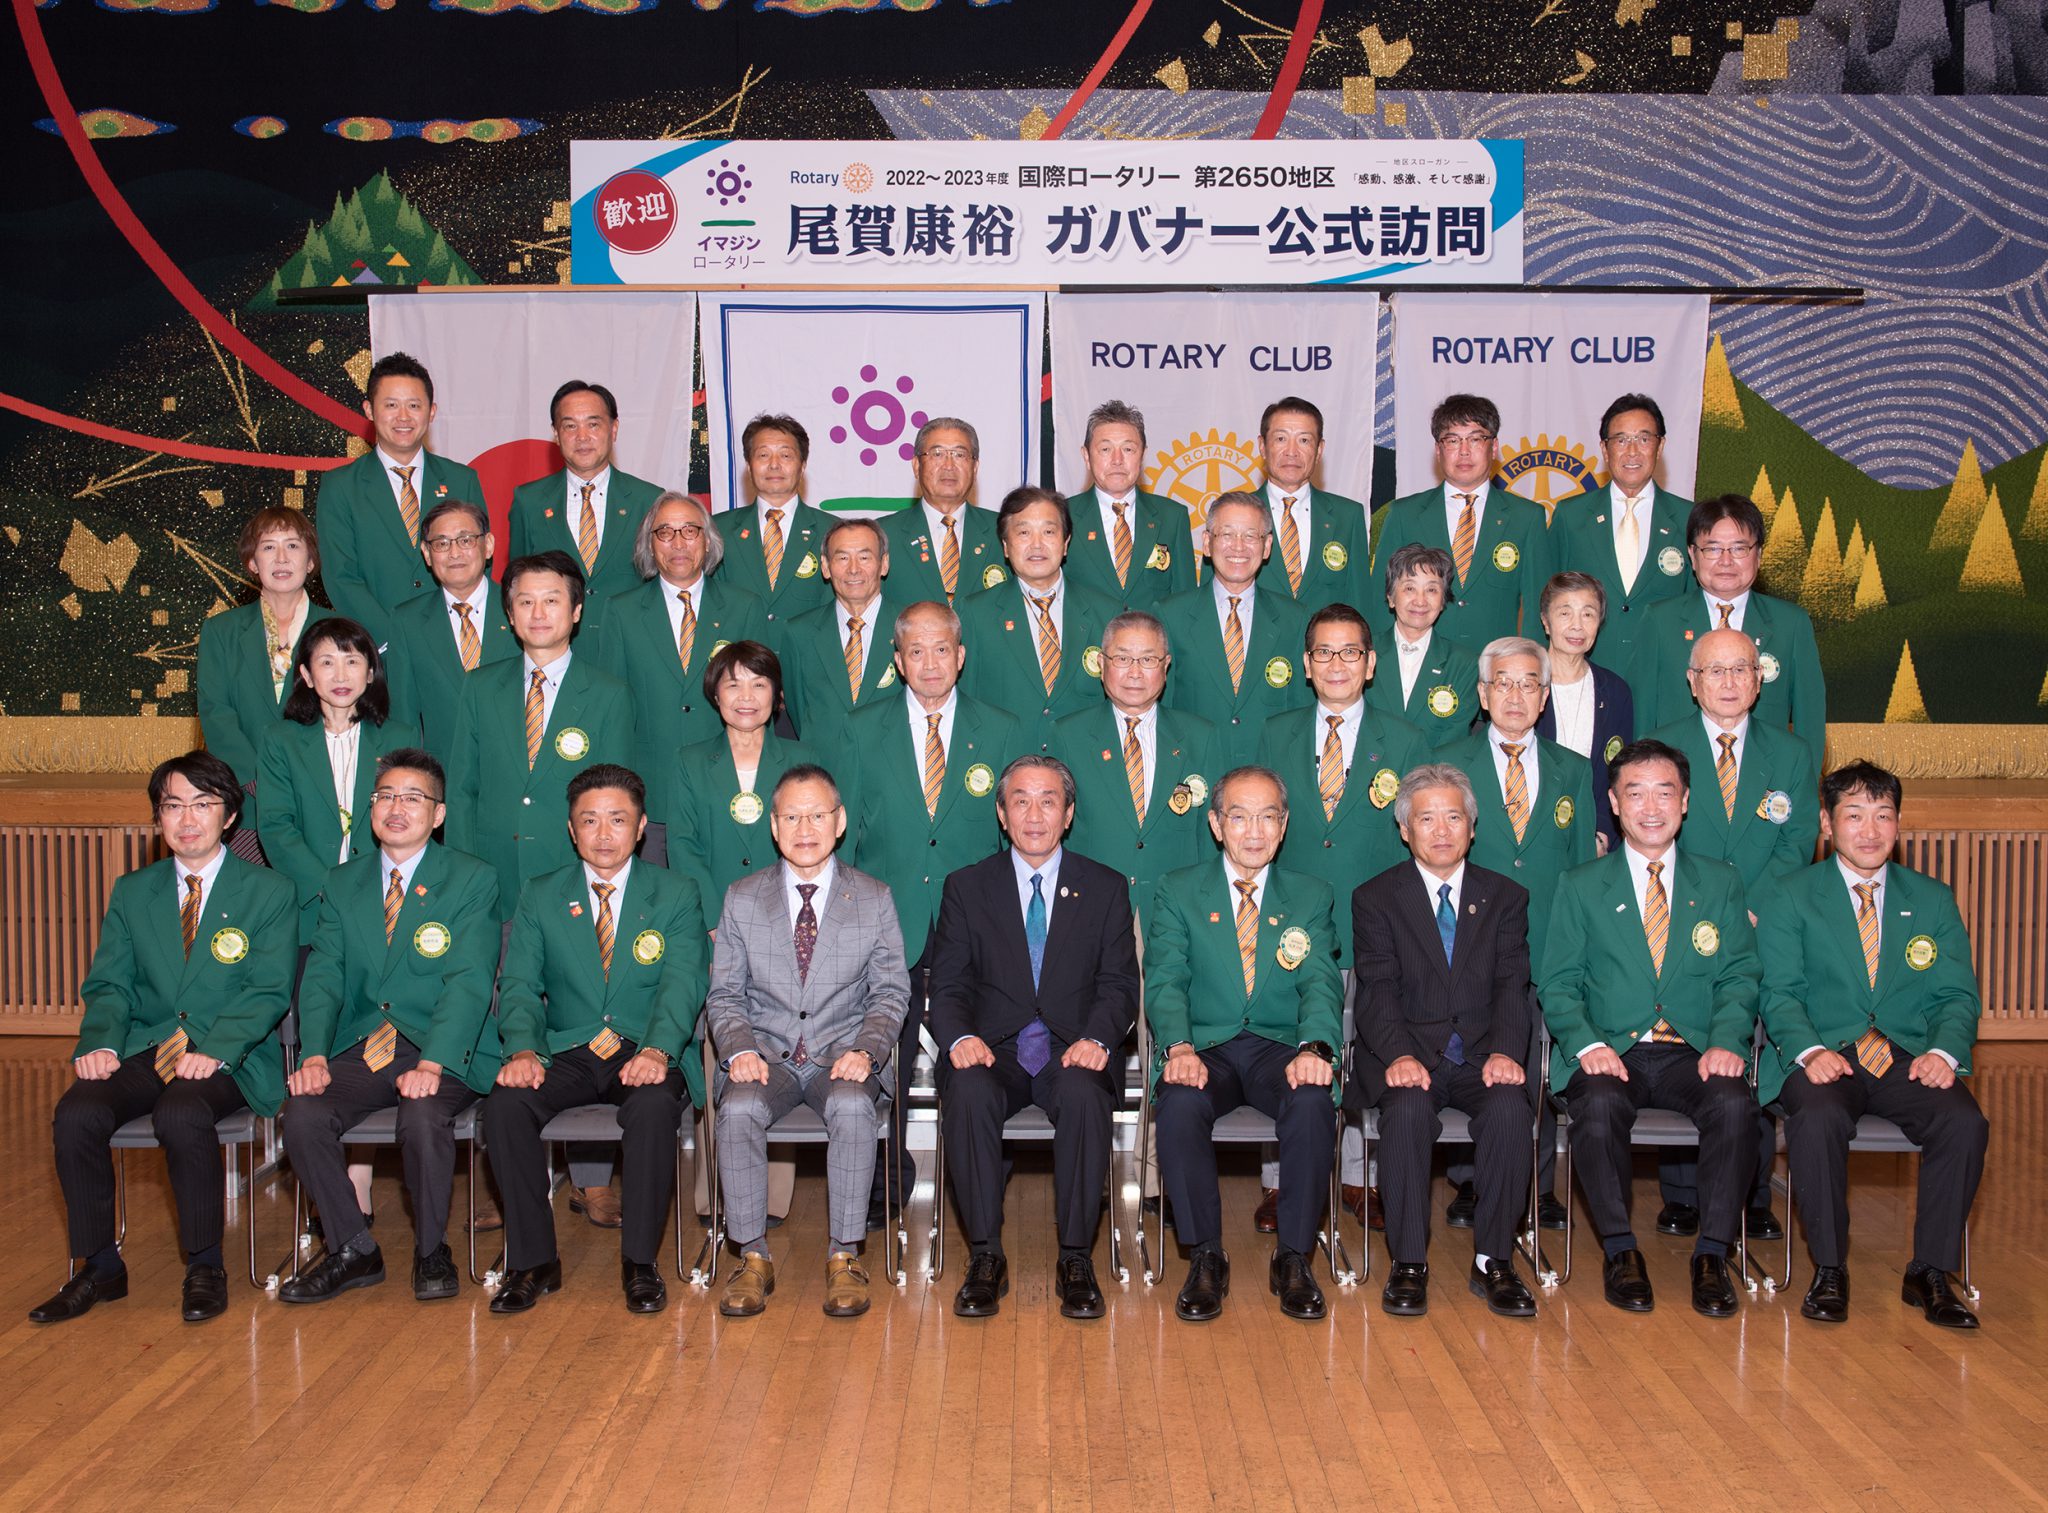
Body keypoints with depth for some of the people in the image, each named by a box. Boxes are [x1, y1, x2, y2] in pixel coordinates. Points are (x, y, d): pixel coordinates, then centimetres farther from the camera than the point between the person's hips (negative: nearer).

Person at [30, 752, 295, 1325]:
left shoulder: (271, 893, 3)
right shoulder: (132, 892, 16)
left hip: (229, 1061, -4)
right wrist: (101, 1043, -11)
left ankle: (205, 1267, -14)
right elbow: (107, 985, 11)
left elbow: (268, 993, -5)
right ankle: (99, 1266, -6)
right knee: (76, 1113, -24)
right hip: (144, 1053, 4)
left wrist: (214, 1051, -21)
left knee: (181, 1114, -34)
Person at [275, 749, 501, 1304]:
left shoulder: (472, 881, 0)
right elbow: (322, 976, 5)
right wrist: (314, 1055, -14)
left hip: (443, 1054, -4)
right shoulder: (342, 884, 14)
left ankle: (432, 1251, -5)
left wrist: (431, 1066, -26)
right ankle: (354, 1251, -1)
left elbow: (468, 982, -11)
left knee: (423, 1118, -33)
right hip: (363, 1050, 4)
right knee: (302, 1116, -23)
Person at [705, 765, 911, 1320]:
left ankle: (844, 1257, -23)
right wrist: (740, 1049, -12)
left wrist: (866, 1050, -14)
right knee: (739, 1108, -31)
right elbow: (724, 993, 8)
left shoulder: (874, 898, 6)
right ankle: (754, 1258, -19)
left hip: (843, 1055, -1)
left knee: (852, 1105, -34)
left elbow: (891, 992, 5)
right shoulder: (742, 899, 8)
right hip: (767, 1055, 1)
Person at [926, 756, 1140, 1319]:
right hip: (992, 1049, 1)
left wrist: (1097, 1040, -17)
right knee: (969, 1092, -33)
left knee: (1084, 1094, -34)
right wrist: (960, 1037, -17)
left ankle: (1076, 1260, -21)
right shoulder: (966, 888, 12)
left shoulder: (1106, 888, 12)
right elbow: (948, 984, 6)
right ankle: (986, 1258, -21)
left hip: (1074, 1050, 0)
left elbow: (1119, 984, 4)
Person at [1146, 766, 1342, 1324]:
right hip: (1204, 1047, -1)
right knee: (1179, 1102, -34)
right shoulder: (1177, 891, 9)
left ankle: (1293, 1257, -16)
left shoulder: (1310, 896, 12)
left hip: (1279, 1047, 1)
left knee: (1314, 1100, -33)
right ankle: (1206, 1256, -17)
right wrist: (1178, 1047, -24)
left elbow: (1321, 983, -1)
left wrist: (1315, 1048, -23)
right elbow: (1165, 980, -3)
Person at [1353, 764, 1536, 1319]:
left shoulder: (1506, 897, 13)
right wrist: (1399, 1054, -25)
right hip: (1408, 1058, -1)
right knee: (1408, 1108, -33)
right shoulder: (1374, 898, 7)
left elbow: (1512, 986, 1)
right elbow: (1378, 990, -5)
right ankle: (1409, 1264, -21)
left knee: (1510, 1107, -30)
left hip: (1482, 1057, 2)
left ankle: (1493, 1262, -16)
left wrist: (1504, 1050, -19)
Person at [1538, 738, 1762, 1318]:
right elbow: (1556, 983, 6)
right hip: (1610, 1055, -1)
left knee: (1735, 1104, -31)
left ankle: (1712, 1253, -17)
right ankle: (1619, 1251, -16)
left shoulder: (1721, 883, 15)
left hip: (1694, 1054, 1)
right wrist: (1587, 1043, -14)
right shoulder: (1581, 886, 12)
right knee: (1599, 1104, -34)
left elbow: (1741, 977, 7)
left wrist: (1725, 1042, -13)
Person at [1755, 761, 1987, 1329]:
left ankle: (1930, 1272, -11)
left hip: (1908, 1059, 2)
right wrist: (1809, 1050, -20)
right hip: (1823, 1059, -2)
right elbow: (1779, 992, 0)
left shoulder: (1933, 899, 17)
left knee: (1965, 1121, -28)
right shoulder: (1785, 897, 9)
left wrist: (1943, 1051, -13)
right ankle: (1829, 1270, -17)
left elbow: (1958, 995, 9)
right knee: (1818, 1117, -34)